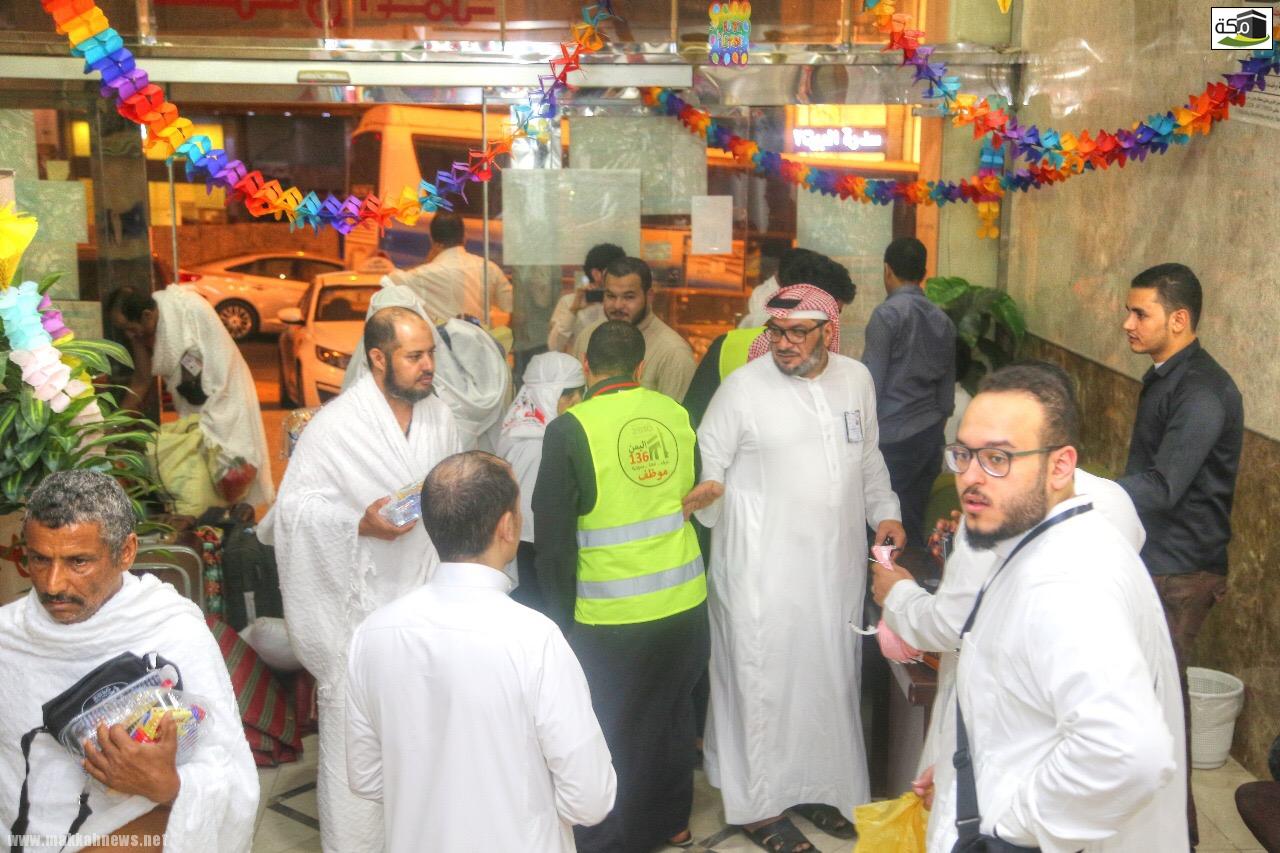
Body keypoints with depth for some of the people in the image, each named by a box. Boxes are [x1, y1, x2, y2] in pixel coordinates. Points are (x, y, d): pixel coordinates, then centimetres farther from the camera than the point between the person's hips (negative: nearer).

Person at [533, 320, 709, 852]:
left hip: (612, 617, -5)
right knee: (671, 714, 23)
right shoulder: (676, 414, -2)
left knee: (613, 734, 11)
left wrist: (560, 618, 1)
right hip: (685, 603, 5)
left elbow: (554, 538, -10)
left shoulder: (571, 430, -14)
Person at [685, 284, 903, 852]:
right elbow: (708, 460, -5)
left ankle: (818, 785, 35)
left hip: (838, 561, 5)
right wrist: (705, 492, -25)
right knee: (764, 679, 3)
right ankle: (758, 803, 20)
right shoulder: (743, 386, -9)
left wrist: (884, 513, 10)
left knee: (829, 675, 16)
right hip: (763, 565, -5)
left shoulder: (856, 379, 6)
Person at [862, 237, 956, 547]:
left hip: (893, 438, -7)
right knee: (915, 525, 12)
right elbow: (948, 387, 15)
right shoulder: (943, 320, 10)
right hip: (930, 436, 7)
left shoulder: (887, 314, -9)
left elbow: (872, 382, -11)